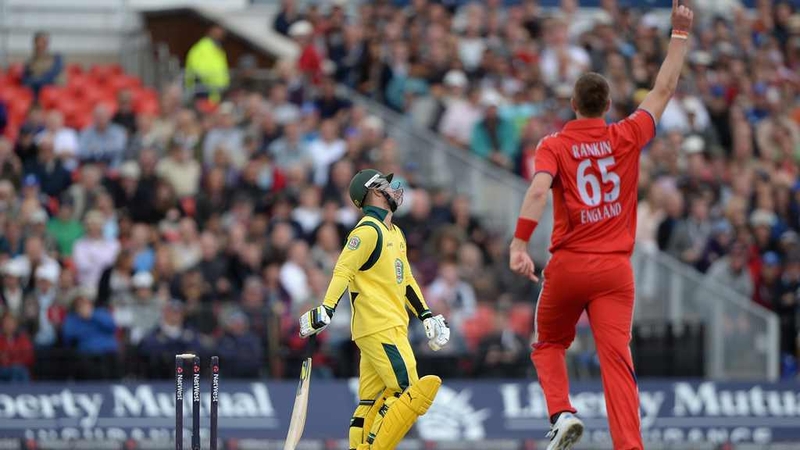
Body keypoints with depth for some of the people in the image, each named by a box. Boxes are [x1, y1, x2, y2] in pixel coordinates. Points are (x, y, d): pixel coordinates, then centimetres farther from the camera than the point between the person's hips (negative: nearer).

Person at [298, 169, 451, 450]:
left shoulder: (395, 233, 21)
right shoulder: (368, 231, -9)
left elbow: (405, 279, 29)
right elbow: (343, 271, -18)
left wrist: (426, 316, 27)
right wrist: (326, 310, -28)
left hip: (393, 327, 9)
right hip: (378, 329, -9)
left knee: (371, 403, 6)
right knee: (408, 393, -15)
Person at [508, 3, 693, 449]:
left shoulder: (554, 146, -2)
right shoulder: (627, 138, 3)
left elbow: (539, 191, -19)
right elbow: (664, 90, 13)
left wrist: (520, 244, -25)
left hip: (568, 266, 0)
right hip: (616, 270, 1)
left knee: (549, 345, 21)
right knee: (617, 361, -6)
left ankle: (562, 413, -2)